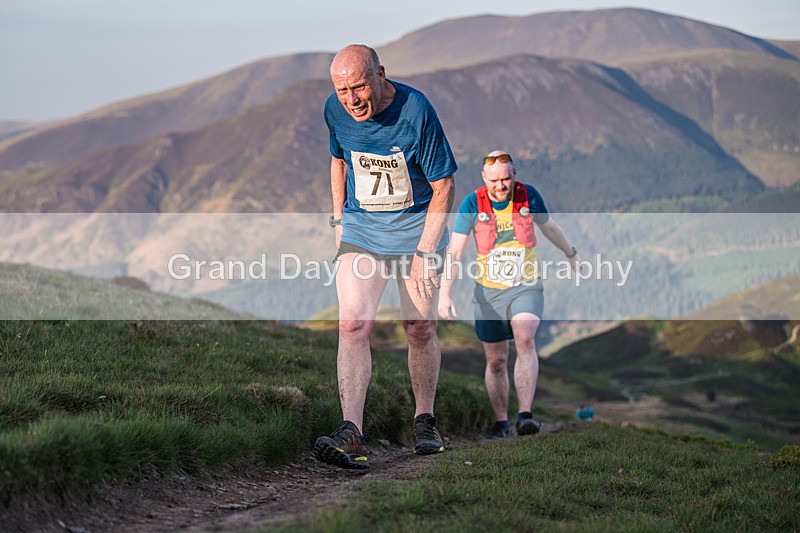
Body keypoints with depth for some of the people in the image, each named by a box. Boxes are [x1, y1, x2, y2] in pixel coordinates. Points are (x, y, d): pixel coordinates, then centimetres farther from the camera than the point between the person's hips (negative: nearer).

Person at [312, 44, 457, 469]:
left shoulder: (415, 110, -20)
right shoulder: (335, 110, -6)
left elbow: (444, 184, -13)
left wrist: (424, 251, -16)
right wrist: (338, 220, 14)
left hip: (416, 227, -2)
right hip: (361, 229, 2)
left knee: (420, 329, 2)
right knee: (352, 324, -15)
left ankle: (424, 421, 23)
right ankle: (351, 433, -22)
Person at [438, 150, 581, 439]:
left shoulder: (529, 195, -5)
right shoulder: (472, 204, -9)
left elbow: (549, 227, 16)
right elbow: (454, 252, -11)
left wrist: (572, 254, 31)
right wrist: (444, 294, -22)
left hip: (526, 287, 0)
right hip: (489, 292, 0)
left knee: (525, 341, -25)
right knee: (496, 361, 4)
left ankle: (524, 415, -26)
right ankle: (501, 422, 22)